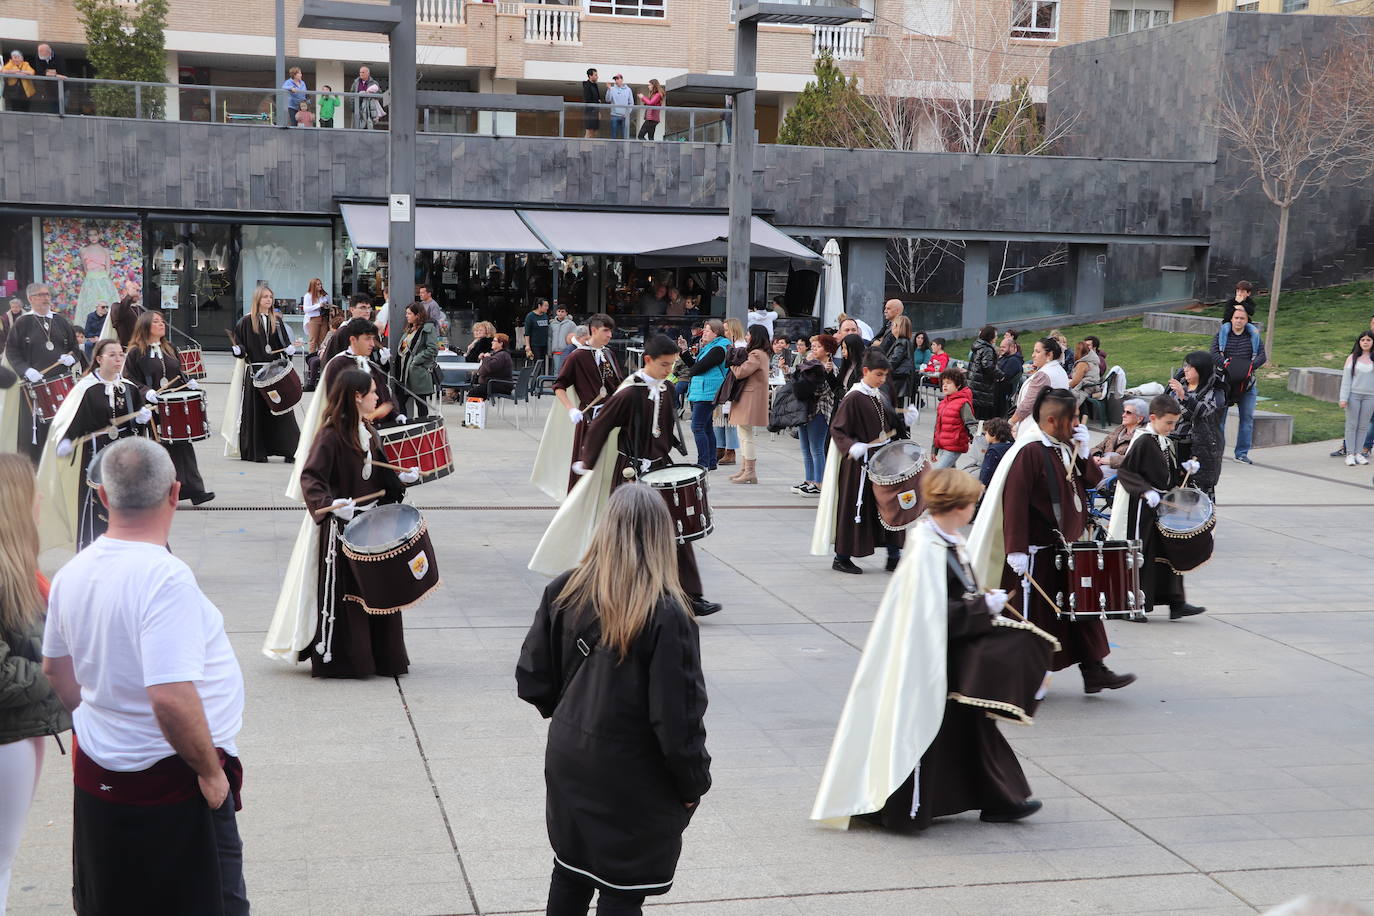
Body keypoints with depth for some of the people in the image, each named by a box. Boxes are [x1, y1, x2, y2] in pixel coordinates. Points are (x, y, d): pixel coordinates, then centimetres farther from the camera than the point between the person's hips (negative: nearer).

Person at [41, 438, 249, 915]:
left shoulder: (73, 573, 1)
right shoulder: (165, 578, -24)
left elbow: (56, 671, 15)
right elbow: (171, 698, -31)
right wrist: (210, 769, -17)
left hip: (95, 774, 8)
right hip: (171, 784, -8)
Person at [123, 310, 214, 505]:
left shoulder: (170, 349, 16)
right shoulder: (135, 352, -2)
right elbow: (129, 380, -5)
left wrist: (189, 383, 4)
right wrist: (146, 392, -21)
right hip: (151, 407, -5)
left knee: (182, 446, 1)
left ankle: (194, 490, 0)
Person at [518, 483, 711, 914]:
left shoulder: (564, 592, -7)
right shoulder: (666, 615, -22)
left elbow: (532, 681, 0)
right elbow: (677, 717, -21)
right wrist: (693, 782, -6)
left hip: (569, 761, 5)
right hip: (633, 780, -5)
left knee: (571, 870, 22)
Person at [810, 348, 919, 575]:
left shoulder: (880, 396, 10)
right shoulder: (854, 398, -13)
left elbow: (889, 423, 19)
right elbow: (837, 429, -14)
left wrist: (904, 418, 0)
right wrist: (853, 447, -28)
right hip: (859, 463, -7)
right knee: (854, 508, 0)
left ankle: (893, 556, 14)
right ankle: (841, 558, 12)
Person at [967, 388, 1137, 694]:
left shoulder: (1066, 448, 8)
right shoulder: (1030, 451, -18)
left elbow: (1093, 480, 12)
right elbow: (1015, 501, -23)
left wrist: (1082, 452, -5)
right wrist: (1017, 550, -26)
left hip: (1067, 547, 9)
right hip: (1036, 553, -9)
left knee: (1083, 611, 11)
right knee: (1033, 617, 1)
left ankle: (1094, 672, 18)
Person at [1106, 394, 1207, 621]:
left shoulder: (1170, 443, 12)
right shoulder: (1143, 442, -14)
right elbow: (1124, 472, -17)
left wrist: (1186, 468, 3)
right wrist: (1146, 491, -26)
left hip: (1165, 505, 8)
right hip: (1143, 509, -8)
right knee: (1143, 555, -3)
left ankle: (1176, 603, 14)